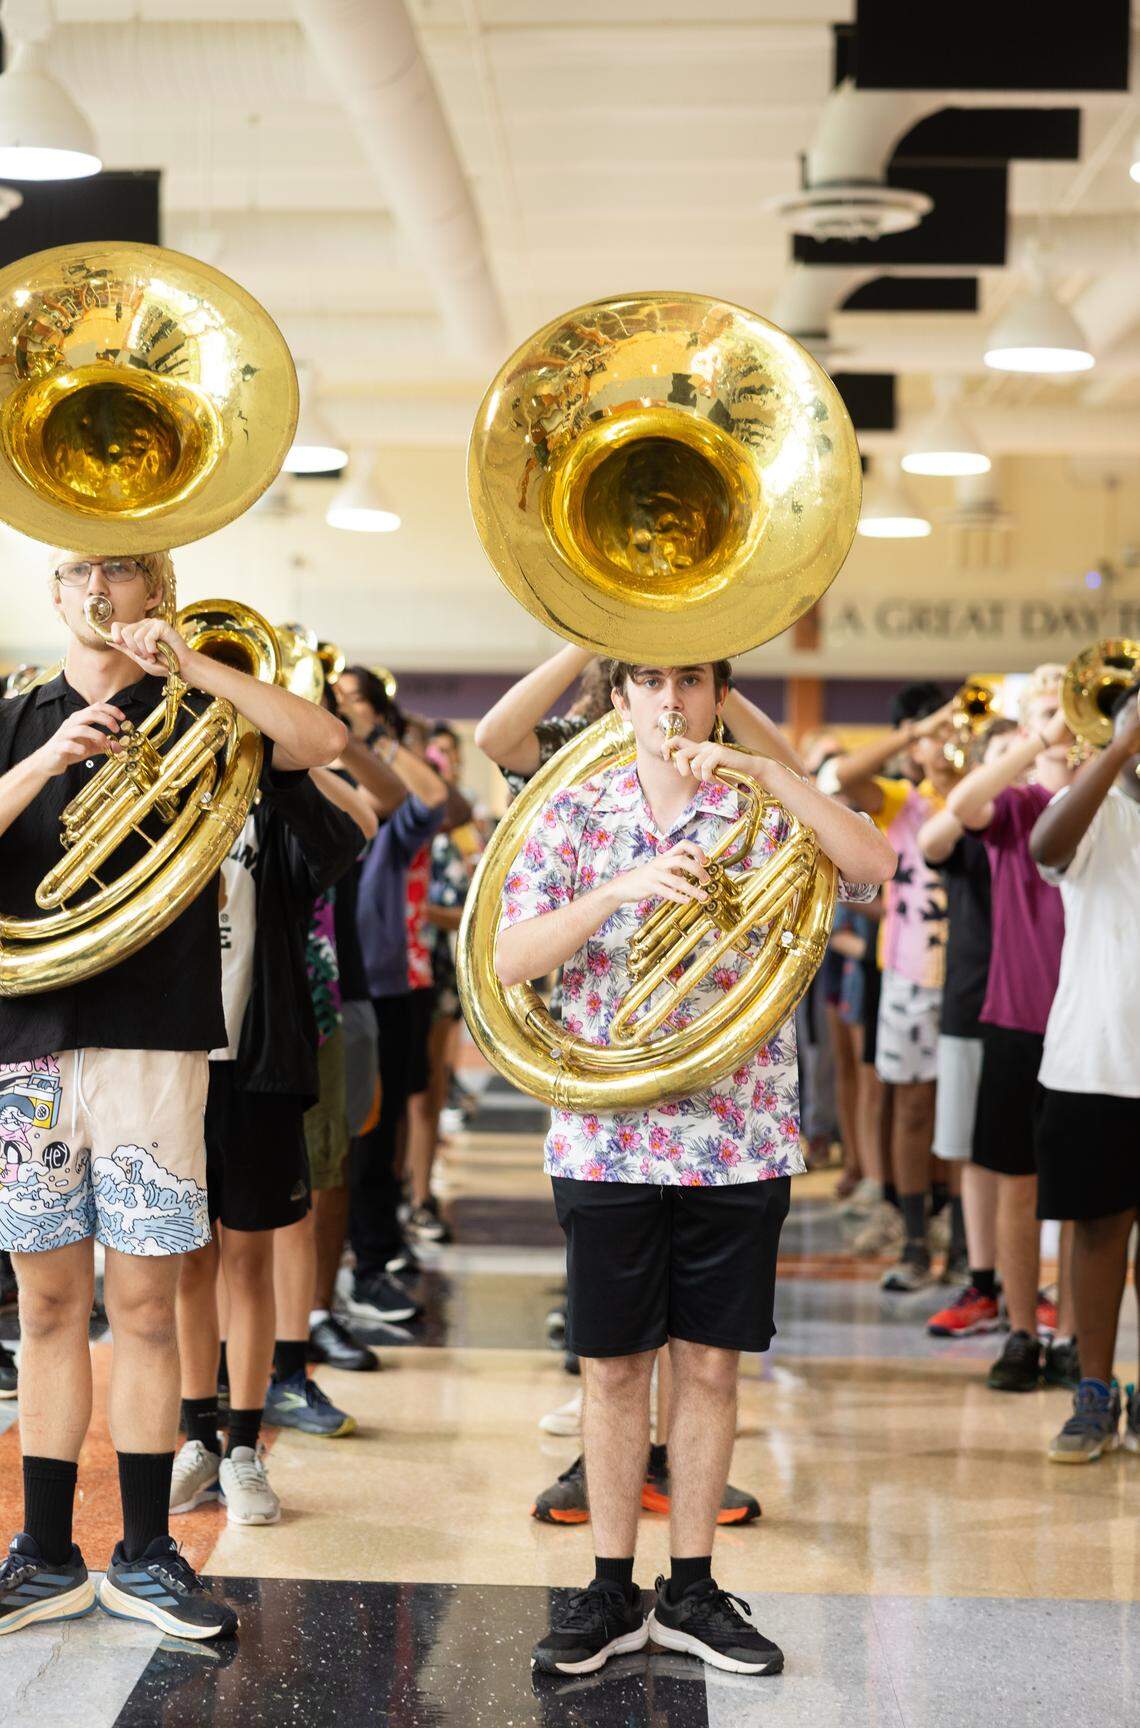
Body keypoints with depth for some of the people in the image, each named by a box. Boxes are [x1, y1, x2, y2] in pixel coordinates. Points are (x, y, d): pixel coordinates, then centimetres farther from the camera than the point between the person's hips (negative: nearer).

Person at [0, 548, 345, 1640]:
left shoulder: (194, 719, 8)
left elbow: (322, 743, -9)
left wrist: (189, 661, -14)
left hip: (153, 1040, -2)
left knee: (143, 1307, 0)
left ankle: (144, 1558, 12)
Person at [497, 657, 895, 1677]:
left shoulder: (763, 811, 4)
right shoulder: (575, 815, 4)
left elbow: (874, 865, -15)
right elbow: (509, 961, -7)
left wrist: (763, 769, -21)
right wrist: (622, 888, -21)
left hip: (739, 1139, 0)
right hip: (607, 1137, 0)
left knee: (710, 1364, 8)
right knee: (615, 1367, 7)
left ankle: (692, 1591, 20)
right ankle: (612, 1592, 19)